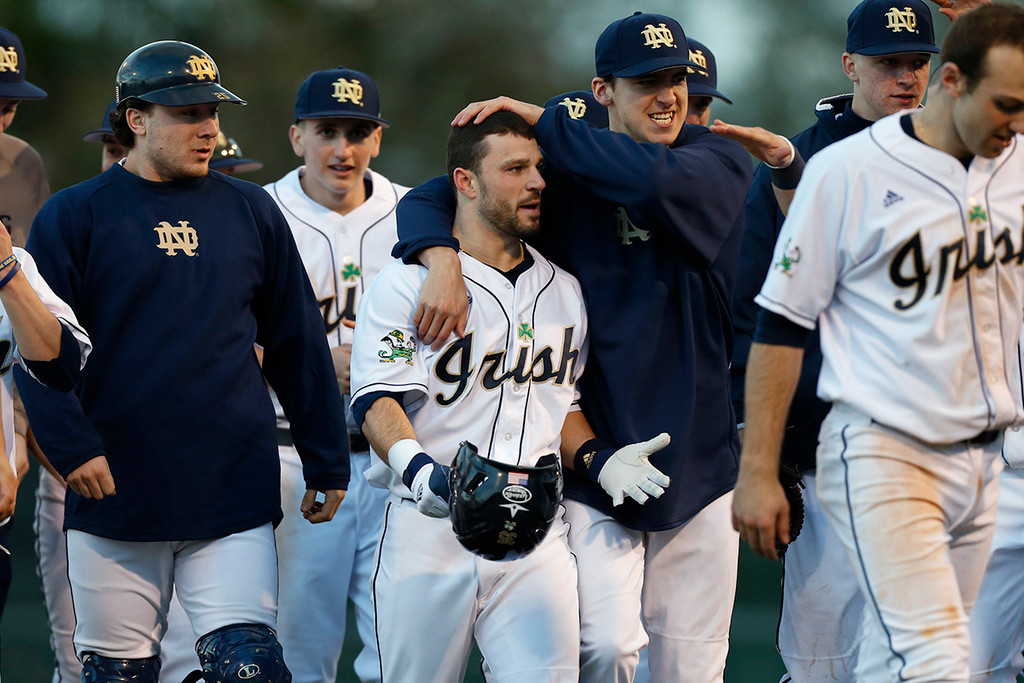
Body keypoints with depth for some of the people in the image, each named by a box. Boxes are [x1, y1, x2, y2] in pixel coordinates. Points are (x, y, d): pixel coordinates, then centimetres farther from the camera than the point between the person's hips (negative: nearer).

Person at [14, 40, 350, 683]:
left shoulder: (251, 211, 11)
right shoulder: (74, 215, 2)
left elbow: (298, 343, 14)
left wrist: (328, 463, 13)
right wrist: (72, 447, -15)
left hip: (235, 500, 1)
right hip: (115, 490, -1)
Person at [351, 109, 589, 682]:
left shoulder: (565, 292, 18)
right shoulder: (406, 284, 1)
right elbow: (378, 398, -10)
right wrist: (415, 465, -29)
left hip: (535, 532, 3)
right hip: (429, 530, -3)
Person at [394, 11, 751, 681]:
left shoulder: (722, 163, 1)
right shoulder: (565, 174, 3)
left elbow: (657, 181, -22)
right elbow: (428, 199, 2)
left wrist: (539, 119, -15)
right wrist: (443, 262, -20)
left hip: (701, 466, 1)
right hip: (595, 464, -1)